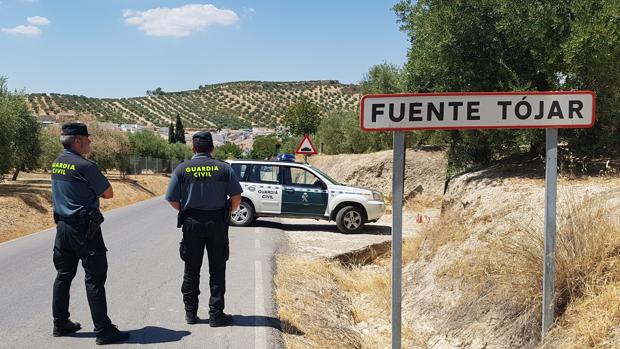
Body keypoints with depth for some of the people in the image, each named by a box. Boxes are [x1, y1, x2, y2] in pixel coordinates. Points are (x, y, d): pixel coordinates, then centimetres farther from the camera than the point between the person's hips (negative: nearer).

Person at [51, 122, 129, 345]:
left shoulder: (57, 164, 9)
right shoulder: (85, 166, -17)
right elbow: (108, 194, -11)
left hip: (62, 225, 8)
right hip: (85, 228, -8)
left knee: (64, 275, 16)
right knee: (94, 279, -4)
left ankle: (60, 324, 26)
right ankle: (103, 331, -1)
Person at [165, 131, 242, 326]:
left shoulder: (182, 169, -2)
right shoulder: (223, 168, -3)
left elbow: (173, 200, -3)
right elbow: (236, 198, -5)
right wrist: (228, 213, 13)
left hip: (192, 223, 1)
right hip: (217, 224, 0)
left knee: (191, 270, 11)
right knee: (217, 271, 7)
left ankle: (191, 313, 17)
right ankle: (216, 315, 9)